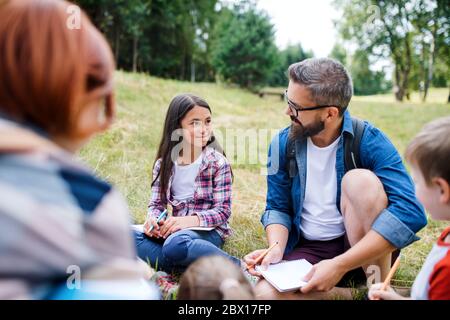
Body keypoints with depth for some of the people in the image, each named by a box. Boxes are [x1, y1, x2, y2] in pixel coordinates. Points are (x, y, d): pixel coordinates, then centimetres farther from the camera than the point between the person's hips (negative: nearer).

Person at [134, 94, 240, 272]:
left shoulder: (218, 163, -5)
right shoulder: (163, 164, 7)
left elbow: (223, 211, -8)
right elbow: (157, 203, 9)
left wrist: (190, 220, -24)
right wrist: (153, 218, -15)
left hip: (209, 231, -5)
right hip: (176, 229, 5)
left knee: (175, 244, -38)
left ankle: (240, 268, -24)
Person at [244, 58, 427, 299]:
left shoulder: (369, 141, -17)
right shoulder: (283, 143, -4)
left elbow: (410, 211, -28)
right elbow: (277, 208, 5)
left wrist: (339, 265, -33)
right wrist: (276, 250, -17)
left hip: (366, 251, -2)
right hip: (307, 250, 3)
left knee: (360, 179, -30)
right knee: (264, 293, -26)